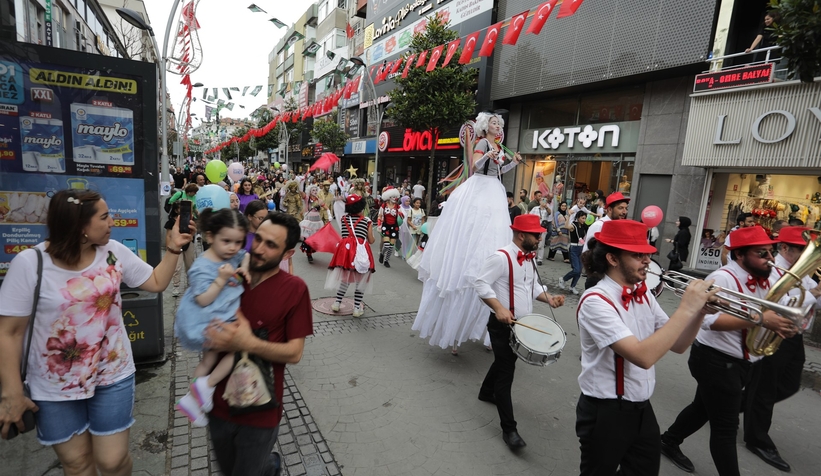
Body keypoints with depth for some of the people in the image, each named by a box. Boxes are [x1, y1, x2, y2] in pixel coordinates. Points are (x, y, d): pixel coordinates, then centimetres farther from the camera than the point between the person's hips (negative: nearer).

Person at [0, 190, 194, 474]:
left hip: (113, 375, 2)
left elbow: (156, 282, 4)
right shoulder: (30, 263, -16)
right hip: (54, 387, -1)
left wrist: (173, 247, -7)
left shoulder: (114, 252, -6)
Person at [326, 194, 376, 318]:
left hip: (345, 248, 3)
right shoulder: (367, 220, 8)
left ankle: (337, 303, 24)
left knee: (344, 278, 22)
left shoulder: (344, 218, 16)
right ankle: (357, 308, 13)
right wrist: (374, 238, 32)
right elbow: (371, 241, 9)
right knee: (360, 281, 10)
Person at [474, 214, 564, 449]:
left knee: (504, 362, 26)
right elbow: (481, 284, -24)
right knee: (506, 372, -3)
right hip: (502, 325, -9)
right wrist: (499, 308, -35)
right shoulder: (500, 257, -22)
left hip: (522, 324, 9)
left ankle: (487, 392, 51)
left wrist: (548, 298, -1)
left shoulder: (528, 258, 8)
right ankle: (509, 429, 7)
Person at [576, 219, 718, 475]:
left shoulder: (644, 295, 2)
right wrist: (686, 308, -27)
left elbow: (677, 345, 7)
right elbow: (644, 356, -32)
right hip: (605, 413, -7)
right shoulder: (596, 301, -24)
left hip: (642, 408, 7)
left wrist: (700, 310, -9)